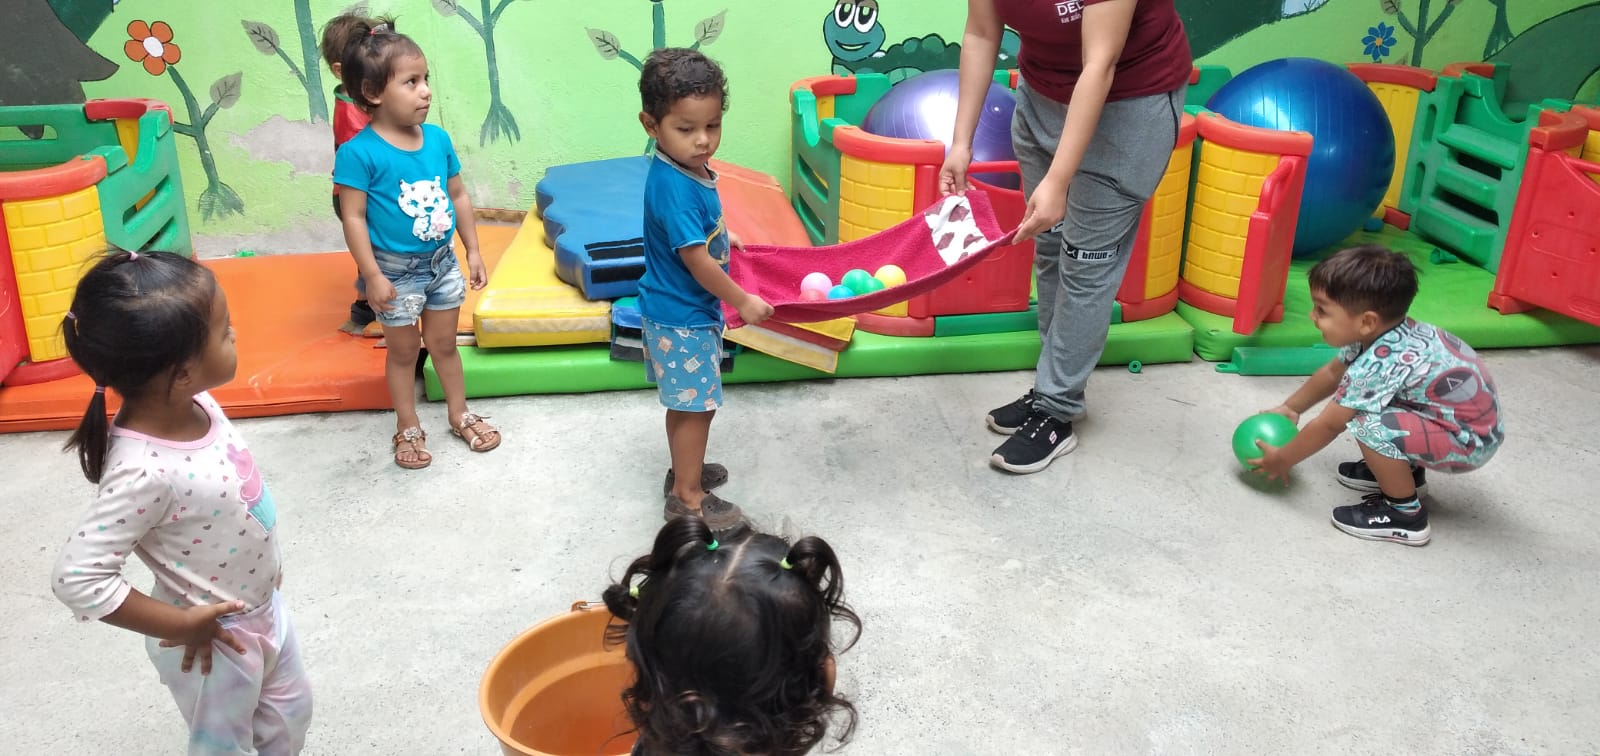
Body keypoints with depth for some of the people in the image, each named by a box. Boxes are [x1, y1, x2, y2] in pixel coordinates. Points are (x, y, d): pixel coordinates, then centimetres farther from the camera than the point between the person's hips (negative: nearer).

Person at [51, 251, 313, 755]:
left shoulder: (193, 403, -13)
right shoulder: (145, 470, -37)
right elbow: (77, 578, -35)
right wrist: (181, 624, -24)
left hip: (262, 605, 7)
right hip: (216, 637, -7)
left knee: (290, 709, 28)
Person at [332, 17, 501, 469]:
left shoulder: (437, 138, -4)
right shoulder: (359, 152, -21)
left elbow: (458, 196, 5)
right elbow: (353, 218, -18)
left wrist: (473, 250, 6)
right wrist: (373, 276, -18)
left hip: (442, 262, 5)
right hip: (396, 271, -4)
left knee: (444, 344, 20)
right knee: (404, 351, 13)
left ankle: (461, 416, 37)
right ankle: (408, 429, 31)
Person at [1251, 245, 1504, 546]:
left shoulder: (1379, 363, -30)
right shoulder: (1380, 333, -5)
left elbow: (1327, 426, -19)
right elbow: (1332, 373, 16)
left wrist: (1282, 460, -6)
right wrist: (1290, 407, 23)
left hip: (1470, 441, -10)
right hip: (1467, 413, 10)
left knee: (1370, 426, -28)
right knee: (1358, 399, 14)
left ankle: (1405, 513, -8)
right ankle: (1405, 470, 28)